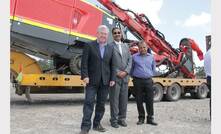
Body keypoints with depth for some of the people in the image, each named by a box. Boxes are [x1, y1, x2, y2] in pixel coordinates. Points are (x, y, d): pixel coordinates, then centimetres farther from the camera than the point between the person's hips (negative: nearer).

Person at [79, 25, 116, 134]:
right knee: (89, 102, -4)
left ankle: (97, 124, 22)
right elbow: (84, 62, -4)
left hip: (105, 81, 4)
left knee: (101, 104, 10)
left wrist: (112, 79, 3)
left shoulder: (110, 48, 11)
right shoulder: (89, 46, 1)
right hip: (92, 80, -4)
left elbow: (112, 65, 9)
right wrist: (85, 76, -14)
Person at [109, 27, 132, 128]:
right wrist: (117, 72, -14)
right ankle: (114, 120, 10)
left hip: (125, 77, 5)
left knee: (124, 99, 9)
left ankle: (122, 118, 20)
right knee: (114, 99, 0)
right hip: (114, 77, -5)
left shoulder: (126, 46, 16)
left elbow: (130, 60, 10)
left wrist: (126, 72, -5)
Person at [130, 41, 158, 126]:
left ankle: (150, 118, 13)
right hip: (138, 81, -1)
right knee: (139, 100, 4)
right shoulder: (134, 57, 3)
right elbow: (131, 69, 9)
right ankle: (141, 118, 17)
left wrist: (150, 75, 10)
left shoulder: (151, 57, 10)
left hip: (148, 80, 2)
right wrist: (134, 76, 7)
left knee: (150, 100, 2)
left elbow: (154, 69, 19)